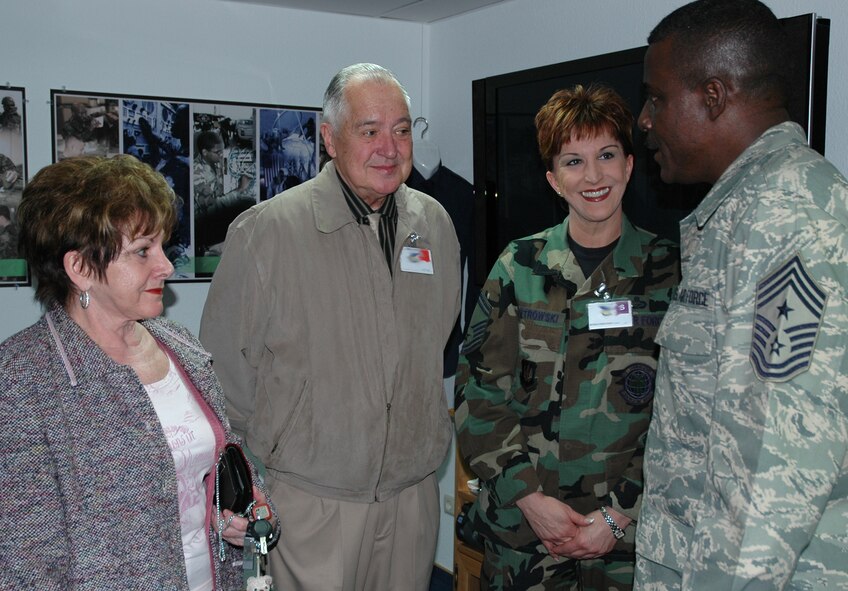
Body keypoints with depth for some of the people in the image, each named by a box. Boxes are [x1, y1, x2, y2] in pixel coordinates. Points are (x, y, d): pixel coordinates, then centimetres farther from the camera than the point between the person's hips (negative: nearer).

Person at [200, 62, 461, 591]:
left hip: (415, 488, 5)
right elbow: (224, 355, -6)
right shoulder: (267, 230, -13)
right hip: (311, 494, -4)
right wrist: (271, 437, -1)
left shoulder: (435, 223, 4)